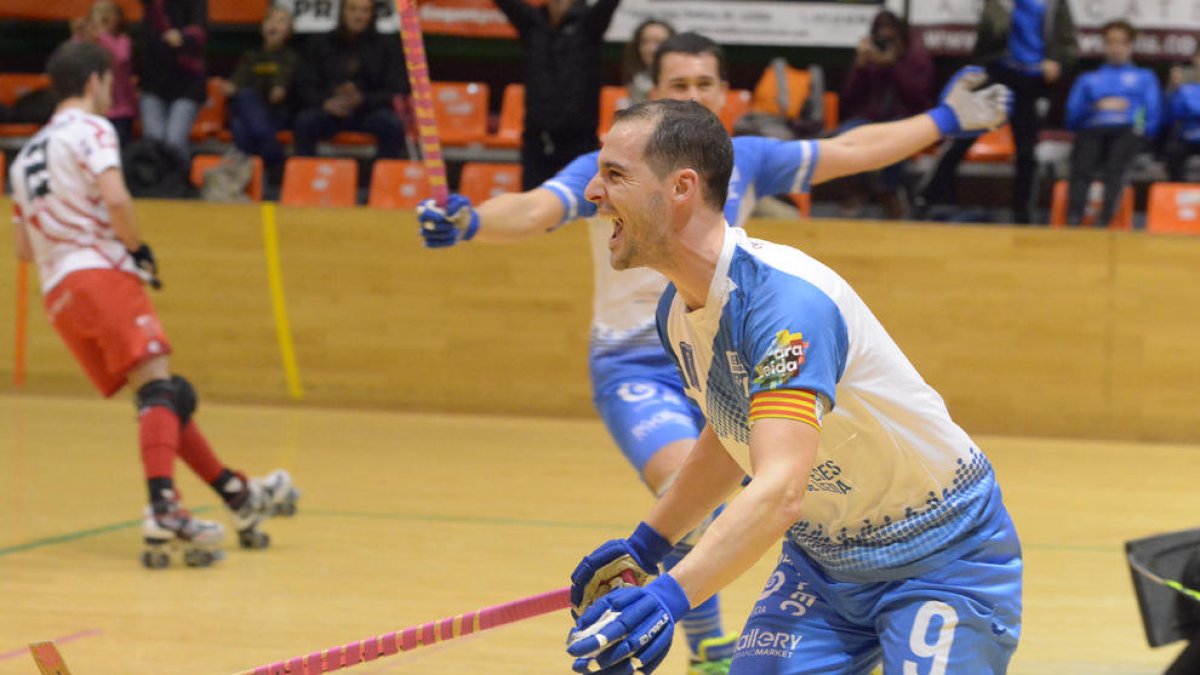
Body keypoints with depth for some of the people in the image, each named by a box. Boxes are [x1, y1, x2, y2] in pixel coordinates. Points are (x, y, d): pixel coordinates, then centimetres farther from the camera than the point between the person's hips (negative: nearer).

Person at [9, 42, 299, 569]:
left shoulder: (27, 155, 25)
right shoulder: (90, 129, 0)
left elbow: (24, 248, 23)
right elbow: (114, 198, -17)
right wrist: (138, 249, -4)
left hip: (58, 292, 8)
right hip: (100, 273, -8)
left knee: (168, 398, 14)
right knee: (158, 387, -20)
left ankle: (237, 495, 18)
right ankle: (163, 511, -40)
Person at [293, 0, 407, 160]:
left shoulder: (387, 46, 8)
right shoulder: (321, 44, 12)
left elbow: (397, 91, 1)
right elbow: (306, 86, 8)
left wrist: (363, 100, -17)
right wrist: (325, 102, -16)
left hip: (370, 111, -1)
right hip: (329, 111, 1)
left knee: (394, 125, -33)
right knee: (304, 122, -31)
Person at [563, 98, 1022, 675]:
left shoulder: (784, 299, -31)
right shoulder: (676, 311, -3)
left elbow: (780, 492, -43)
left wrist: (669, 595, -55)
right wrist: (646, 546, 18)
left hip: (942, 559, -7)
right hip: (824, 558, 7)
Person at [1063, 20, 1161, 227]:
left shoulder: (1144, 77, 30)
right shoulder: (1087, 79, 34)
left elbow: (1154, 117, 15)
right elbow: (1072, 118, 17)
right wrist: (1097, 107, 1)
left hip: (1128, 131, -1)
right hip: (1092, 131, 1)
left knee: (1115, 166, -38)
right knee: (1082, 167, -36)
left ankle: (1104, 221, -53)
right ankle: (1073, 221, -53)